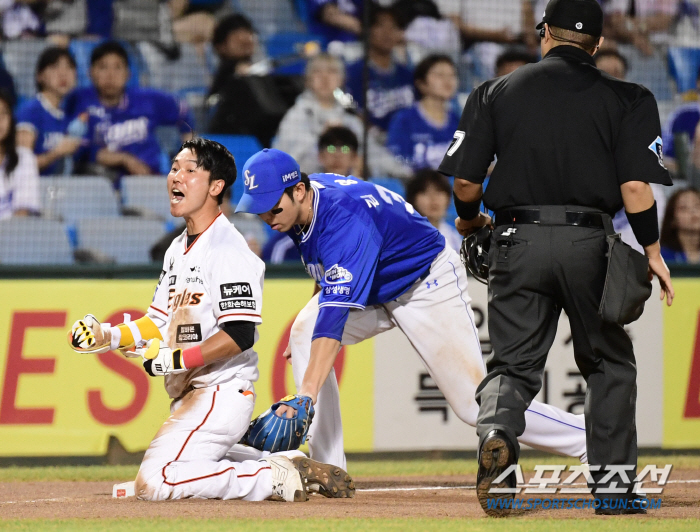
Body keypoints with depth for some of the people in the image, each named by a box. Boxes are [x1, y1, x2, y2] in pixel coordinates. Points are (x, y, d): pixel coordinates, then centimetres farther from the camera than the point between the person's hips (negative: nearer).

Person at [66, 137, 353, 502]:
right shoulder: (178, 249, 15)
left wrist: (174, 359, -23)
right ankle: (288, 465, 21)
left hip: (222, 389, -10)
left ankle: (273, 477, -12)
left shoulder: (228, 248, -15)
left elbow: (240, 335, -22)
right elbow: (161, 321, 18)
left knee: (153, 484, -21)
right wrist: (108, 336, 2)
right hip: (188, 396, 10)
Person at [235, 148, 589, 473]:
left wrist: (307, 393, -53)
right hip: (375, 291, 8)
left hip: (429, 282, -8)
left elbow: (335, 312, -46)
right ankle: (328, 470, -15)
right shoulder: (300, 206, -10)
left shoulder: (344, 219, -37)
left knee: (475, 404, -13)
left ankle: (589, 440, 2)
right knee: (304, 330, -16)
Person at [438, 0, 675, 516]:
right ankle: (612, 486, 12)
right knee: (610, 364, 15)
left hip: (517, 241, 1)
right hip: (589, 242, -1)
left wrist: (469, 219, 24)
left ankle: (497, 431, -26)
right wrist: (652, 251, 3)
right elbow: (635, 185, -7)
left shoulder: (496, 92, 7)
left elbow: (466, 179, 4)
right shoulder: (624, 98, 3)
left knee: (513, 363, 7)